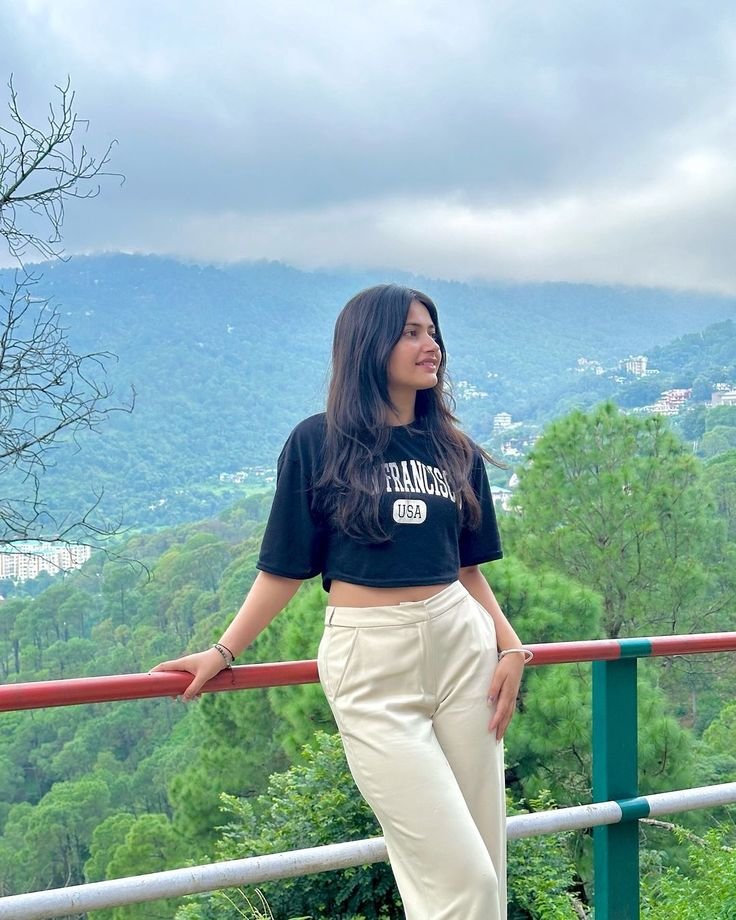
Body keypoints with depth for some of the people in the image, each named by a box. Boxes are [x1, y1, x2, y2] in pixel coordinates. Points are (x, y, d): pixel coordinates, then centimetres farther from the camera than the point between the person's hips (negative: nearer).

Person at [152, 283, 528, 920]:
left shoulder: (455, 452, 12)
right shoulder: (319, 443, -1)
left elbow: (468, 569, 14)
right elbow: (285, 568, 2)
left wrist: (510, 648, 1)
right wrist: (223, 652, -1)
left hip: (462, 647, 5)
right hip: (370, 659, -4)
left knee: (485, 862, 7)